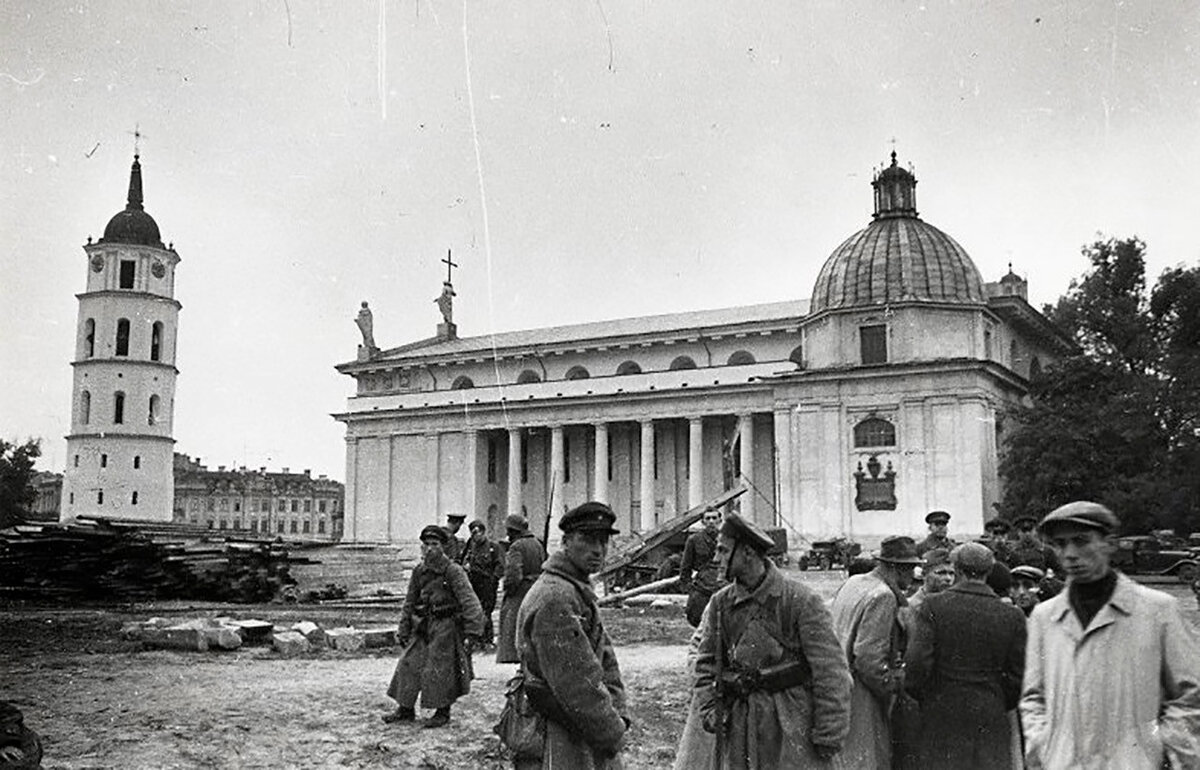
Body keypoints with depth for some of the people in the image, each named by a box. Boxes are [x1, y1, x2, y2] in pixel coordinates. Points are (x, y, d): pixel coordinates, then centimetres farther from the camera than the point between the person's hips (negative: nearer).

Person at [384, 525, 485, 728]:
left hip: (445, 627, -6)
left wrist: (472, 632, -23)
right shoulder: (419, 572, 6)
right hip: (422, 627, 6)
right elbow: (409, 603, 15)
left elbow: (469, 602, -17)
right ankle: (406, 709, 20)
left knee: (440, 670, -2)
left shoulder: (453, 571, -13)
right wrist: (403, 631, 14)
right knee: (408, 665, 6)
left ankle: (443, 712, 15)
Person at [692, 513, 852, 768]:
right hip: (738, 728, 4)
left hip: (791, 728, -4)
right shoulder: (721, 603, 7)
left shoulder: (801, 601, -9)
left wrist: (829, 737, -11)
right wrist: (709, 708, -1)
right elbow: (706, 663, 14)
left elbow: (830, 672, -10)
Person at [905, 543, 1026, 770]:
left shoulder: (933, 607, -6)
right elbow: (1019, 677, 1)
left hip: (941, 716, -1)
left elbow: (916, 663, -11)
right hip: (992, 722, 1)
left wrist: (922, 696, 6)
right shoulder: (1011, 616, -1)